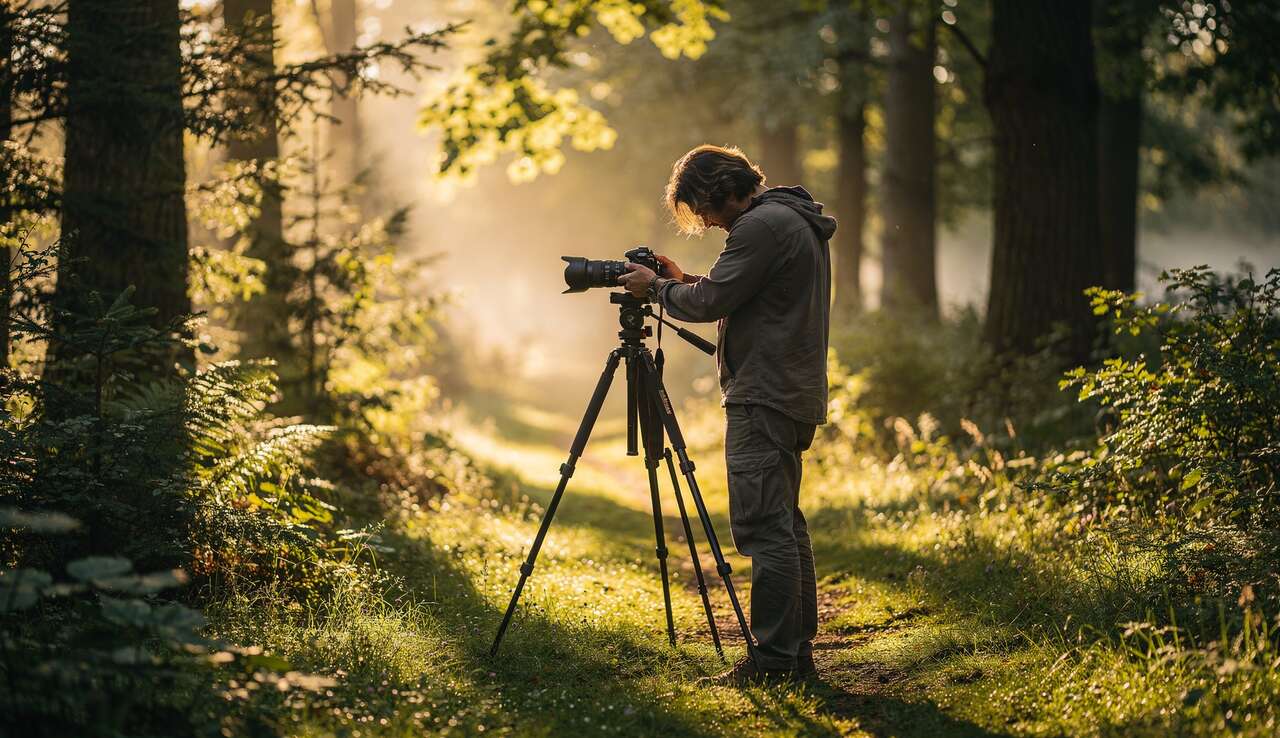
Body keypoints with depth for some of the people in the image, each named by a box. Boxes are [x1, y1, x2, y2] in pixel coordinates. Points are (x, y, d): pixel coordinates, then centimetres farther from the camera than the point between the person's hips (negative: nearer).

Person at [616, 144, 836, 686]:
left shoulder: (762, 226, -14)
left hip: (765, 398, -11)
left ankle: (775, 658, -10)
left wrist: (656, 288, 1)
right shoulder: (796, 221, 19)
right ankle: (797, 651, 15)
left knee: (763, 527, -10)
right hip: (794, 396, 11)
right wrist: (683, 283, 18)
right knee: (784, 524, 12)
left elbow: (711, 302, -15)